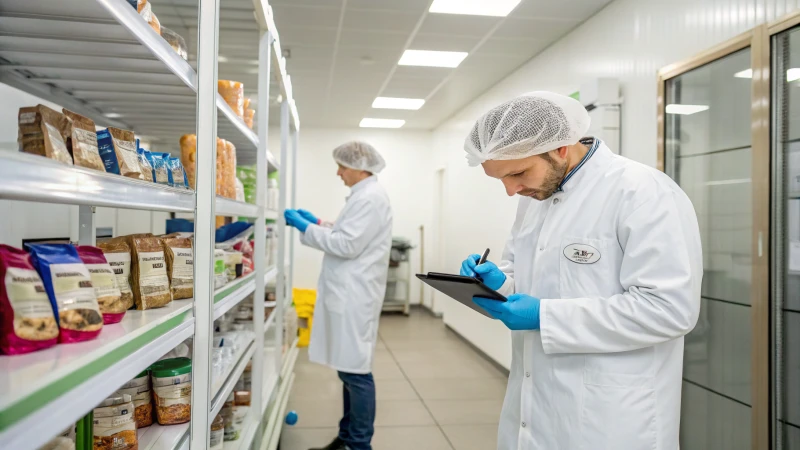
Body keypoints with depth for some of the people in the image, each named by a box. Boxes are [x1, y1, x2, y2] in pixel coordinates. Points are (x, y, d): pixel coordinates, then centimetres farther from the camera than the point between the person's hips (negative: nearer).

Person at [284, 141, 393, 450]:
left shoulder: (369, 198, -15)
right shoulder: (365, 195, 18)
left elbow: (346, 245, -20)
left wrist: (305, 227, -11)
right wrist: (316, 223, 16)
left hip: (354, 297, -10)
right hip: (349, 295, 10)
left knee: (355, 370, -2)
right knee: (349, 368, 16)